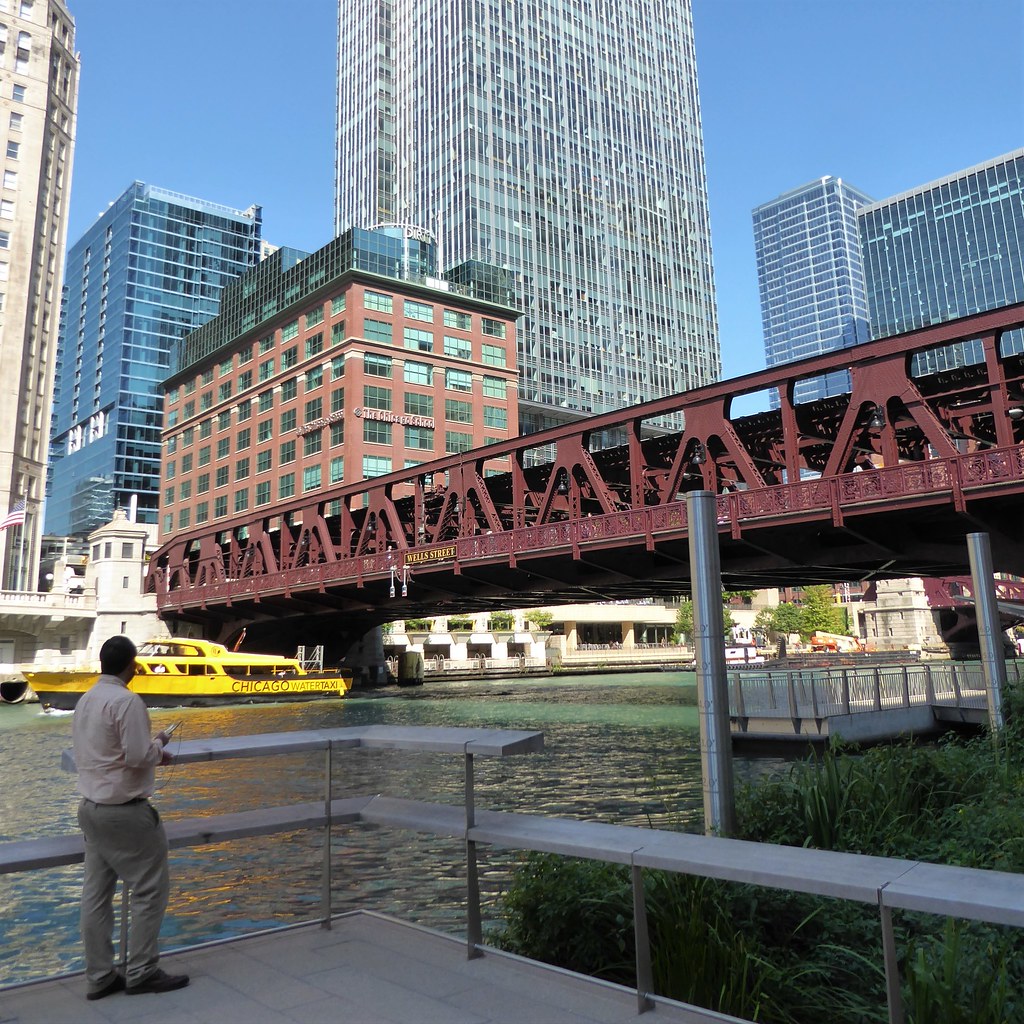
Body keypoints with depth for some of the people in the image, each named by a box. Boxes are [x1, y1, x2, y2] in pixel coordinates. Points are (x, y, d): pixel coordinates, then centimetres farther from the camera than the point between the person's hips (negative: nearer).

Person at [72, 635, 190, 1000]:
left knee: (96, 893, 11)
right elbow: (138, 757, -21)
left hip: (91, 808, 9)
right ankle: (141, 972, 9)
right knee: (150, 889, 3)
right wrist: (158, 742, -2)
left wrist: (152, 755, 17)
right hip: (125, 811, -9)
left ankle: (99, 976, 19)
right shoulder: (126, 701, -18)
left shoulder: (86, 700, 9)